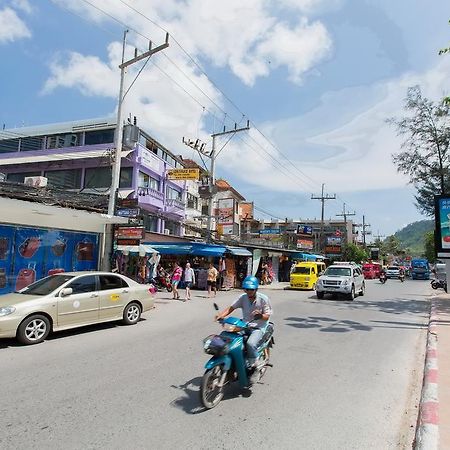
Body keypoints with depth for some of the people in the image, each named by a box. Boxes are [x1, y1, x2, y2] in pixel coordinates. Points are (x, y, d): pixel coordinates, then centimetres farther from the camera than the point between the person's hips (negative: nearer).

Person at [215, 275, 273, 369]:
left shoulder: (263, 299, -8)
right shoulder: (243, 298, 2)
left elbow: (267, 316, -5)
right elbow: (231, 307, -1)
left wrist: (260, 315, -28)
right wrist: (221, 315, -18)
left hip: (258, 327, -5)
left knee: (251, 343, -31)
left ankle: (253, 364, -7)